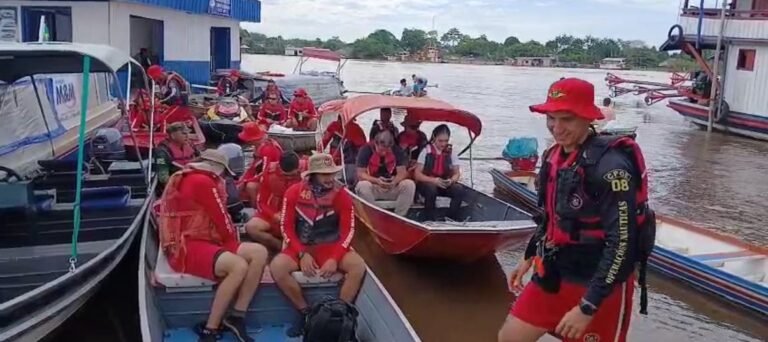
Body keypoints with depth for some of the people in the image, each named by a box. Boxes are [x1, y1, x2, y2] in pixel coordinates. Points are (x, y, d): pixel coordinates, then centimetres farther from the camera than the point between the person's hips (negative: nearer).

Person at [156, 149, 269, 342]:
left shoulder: (189, 179, 20)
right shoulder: (203, 182, -10)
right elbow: (221, 219, -8)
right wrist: (234, 239, 9)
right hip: (187, 248, -10)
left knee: (259, 253, -6)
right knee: (239, 266, -34)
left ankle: (236, 317, -9)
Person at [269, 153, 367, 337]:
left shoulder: (342, 195, -7)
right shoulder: (294, 192, -7)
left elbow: (347, 231, -7)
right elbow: (287, 227, -5)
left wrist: (335, 258, -21)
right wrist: (302, 254, -17)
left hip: (331, 247, 0)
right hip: (300, 247, 0)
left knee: (358, 266, -27)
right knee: (277, 266, -28)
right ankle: (306, 312, -10)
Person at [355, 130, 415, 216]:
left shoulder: (397, 151, -6)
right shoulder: (366, 150, -13)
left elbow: (402, 172, -7)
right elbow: (360, 174, -15)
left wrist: (395, 181, -31)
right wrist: (376, 181, -32)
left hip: (392, 188, 2)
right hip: (372, 187, -2)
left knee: (410, 185, -24)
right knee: (362, 185, -35)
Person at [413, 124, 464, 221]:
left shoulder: (451, 153, -1)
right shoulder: (426, 151, -10)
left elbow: (457, 173, 3)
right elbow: (417, 174, -13)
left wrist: (451, 180, -21)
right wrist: (433, 180, -27)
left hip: (445, 184, 3)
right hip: (426, 183, -3)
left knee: (459, 190, -25)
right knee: (431, 189, -37)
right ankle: (429, 221, -22)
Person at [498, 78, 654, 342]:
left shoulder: (610, 166, -24)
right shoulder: (554, 156, 2)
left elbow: (621, 243, -24)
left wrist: (587, 306, -23)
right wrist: (530, 257, 20)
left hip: (600, 285, -7)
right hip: (554, 275, 8)